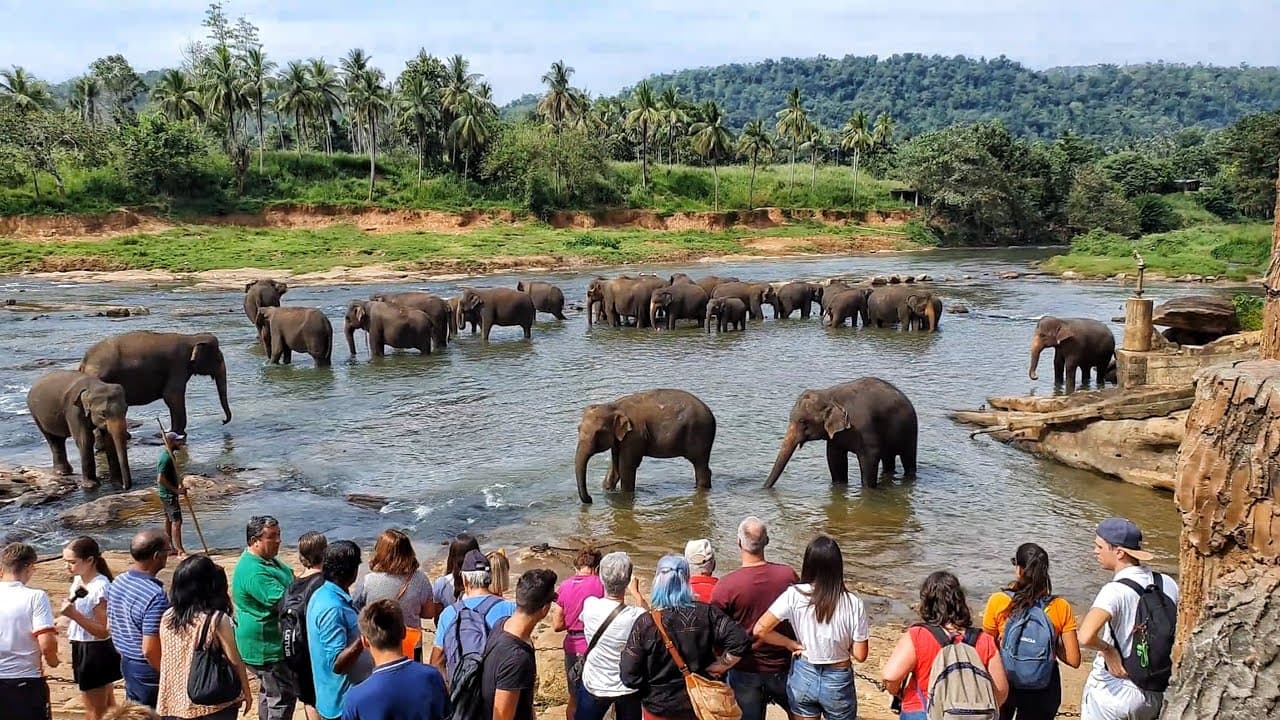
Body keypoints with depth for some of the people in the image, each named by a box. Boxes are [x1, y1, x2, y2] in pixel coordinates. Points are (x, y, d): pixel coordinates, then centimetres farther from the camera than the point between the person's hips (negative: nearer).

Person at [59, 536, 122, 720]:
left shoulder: (100, 587, -25)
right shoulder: (78, 580, 2)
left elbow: (103, 631, -25)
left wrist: (74, 614, -33)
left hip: (96, 652, -9)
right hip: (82, 649, 9)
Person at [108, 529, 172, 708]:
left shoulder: (118, 582, 0)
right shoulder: (155, 596, -28)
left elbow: (110, 625, 12)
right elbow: (150, 649, -27)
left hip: (126, 663, 9)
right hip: (149, 671, -9)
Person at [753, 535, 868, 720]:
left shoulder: (794, 595, -17)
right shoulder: (853, 603, -18)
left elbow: (759, 630, -17)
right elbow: (859, 655, -13)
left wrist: (792, 644, -4)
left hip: (803, 676, 1)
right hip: (837, 682, -1)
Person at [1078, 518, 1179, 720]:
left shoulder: (1116, 591, -22)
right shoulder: (1167, 584, -3)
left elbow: (1086, 636, -37)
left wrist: (1108, 650, -18)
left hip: (1111, 693, -6)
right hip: (1154, 695, 6)